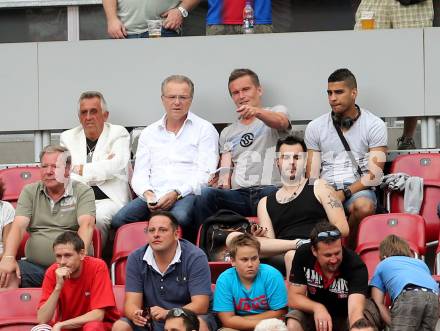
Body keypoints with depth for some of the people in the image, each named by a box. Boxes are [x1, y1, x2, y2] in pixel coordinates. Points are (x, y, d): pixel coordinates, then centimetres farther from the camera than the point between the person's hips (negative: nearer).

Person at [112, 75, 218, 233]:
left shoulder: (204, 129, 10)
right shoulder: (149, 133, 22)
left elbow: (205, 174, -1)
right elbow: (139, 175, 16)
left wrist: (176, 193, -15)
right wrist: (148, 194, -7)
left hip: (187, 194, -3)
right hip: (153, 196, 3)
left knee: (180, 217, -40)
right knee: (119, 219, -26)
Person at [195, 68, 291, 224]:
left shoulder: (278, 111, 17)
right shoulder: (227, 132, 29)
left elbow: (280, 122, -9)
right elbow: (225, 169, 19)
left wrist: (257, 112, -31)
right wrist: (223, 183, -6)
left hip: (269, 189, -4)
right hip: (238, 195, 4)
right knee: (206, 194, -30)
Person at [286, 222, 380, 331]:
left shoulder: (355, 265, -29)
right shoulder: (303, 255, -20)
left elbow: (356, 310, -41)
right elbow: (294, 297, -15)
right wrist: (317, 308, -35)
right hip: (316, 315, 2)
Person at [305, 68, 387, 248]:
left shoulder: (374, 125, 5)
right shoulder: (315, 127, 12)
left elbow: (374, 174, -2)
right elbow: (312, 176, 8)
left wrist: (344, 193, -15)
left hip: (358, 188, -1)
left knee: (364, 206, -38)